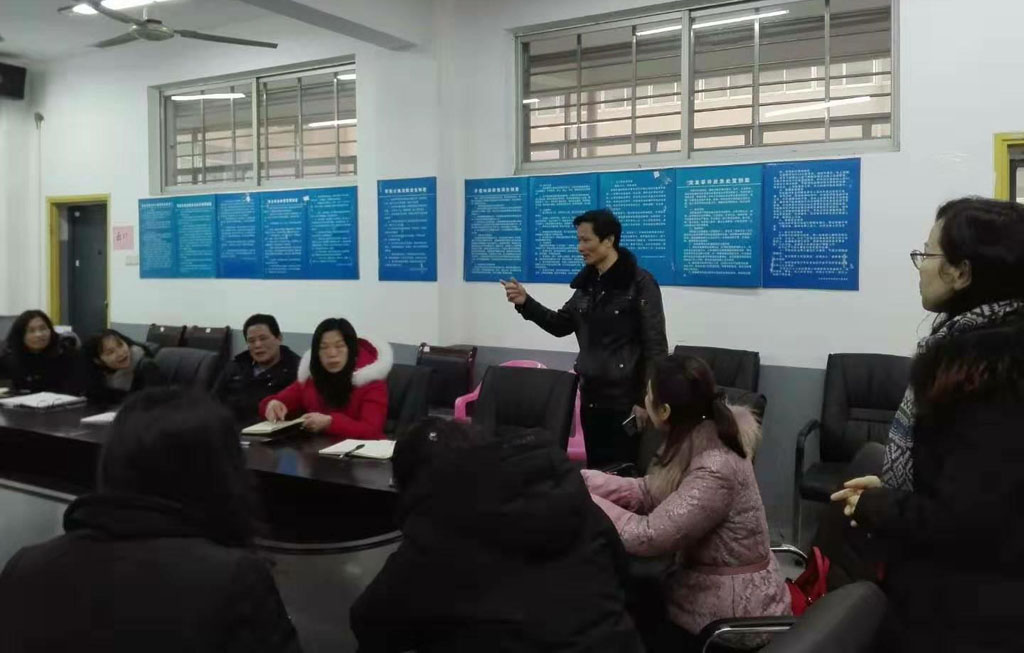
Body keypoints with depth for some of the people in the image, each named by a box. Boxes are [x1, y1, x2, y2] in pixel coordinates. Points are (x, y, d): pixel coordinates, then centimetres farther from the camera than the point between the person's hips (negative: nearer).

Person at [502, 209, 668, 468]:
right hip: (591, 394, 7)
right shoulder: (587, 282, 9)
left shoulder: (640, 283, -11)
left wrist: (645, 399, -14)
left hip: (625, 397, -6)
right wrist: (525, 303, 1)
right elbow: (562, 325, 15)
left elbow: (655, 345, -12)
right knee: (595, 470, 13)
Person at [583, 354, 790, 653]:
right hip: (705, 588, 7)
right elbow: (647, 493, -1)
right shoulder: (696, 442, -3)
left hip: (733, 613, -7)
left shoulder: (715, 471, -30)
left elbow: (648, 536, -30)